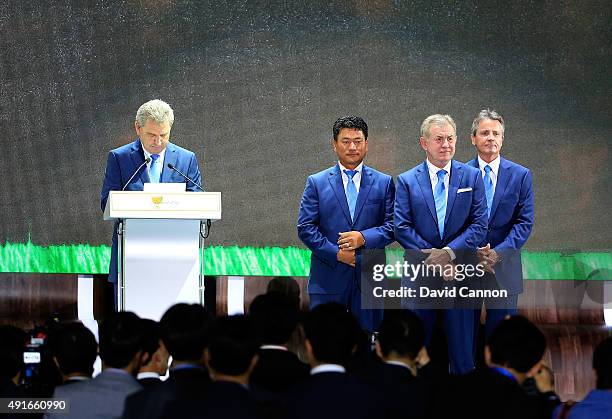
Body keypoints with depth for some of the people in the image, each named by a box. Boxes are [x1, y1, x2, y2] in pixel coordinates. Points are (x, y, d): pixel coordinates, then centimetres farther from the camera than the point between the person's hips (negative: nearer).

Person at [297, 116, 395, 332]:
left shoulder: (384, 183, 9)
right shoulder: (316, 183, 7)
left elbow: (393, 226, 3)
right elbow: (305, 227, 1)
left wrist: (364, 238, -14)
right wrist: (336, 253, -10)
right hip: (328, 278, -1)